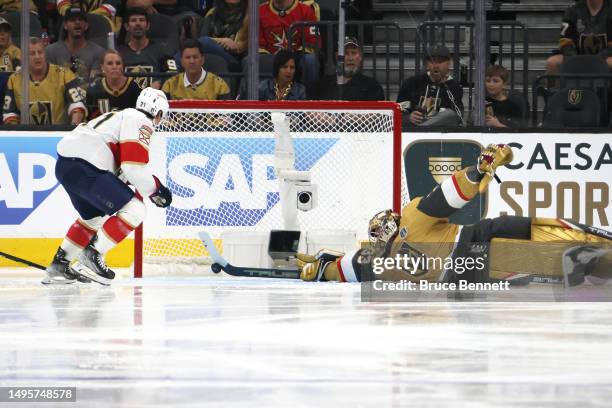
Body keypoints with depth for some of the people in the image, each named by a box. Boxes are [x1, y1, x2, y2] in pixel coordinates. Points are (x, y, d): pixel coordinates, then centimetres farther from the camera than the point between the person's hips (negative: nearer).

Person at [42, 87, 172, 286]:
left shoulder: (124, 116, 29)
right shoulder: (141, 122, -2)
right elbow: (134, 168, -13)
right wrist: (155, 189, 2)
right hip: (84, 168, -10)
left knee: (94, 216, 31)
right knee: (134, 210, -8)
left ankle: (59, 265, 33)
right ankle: (92, 257, -6)